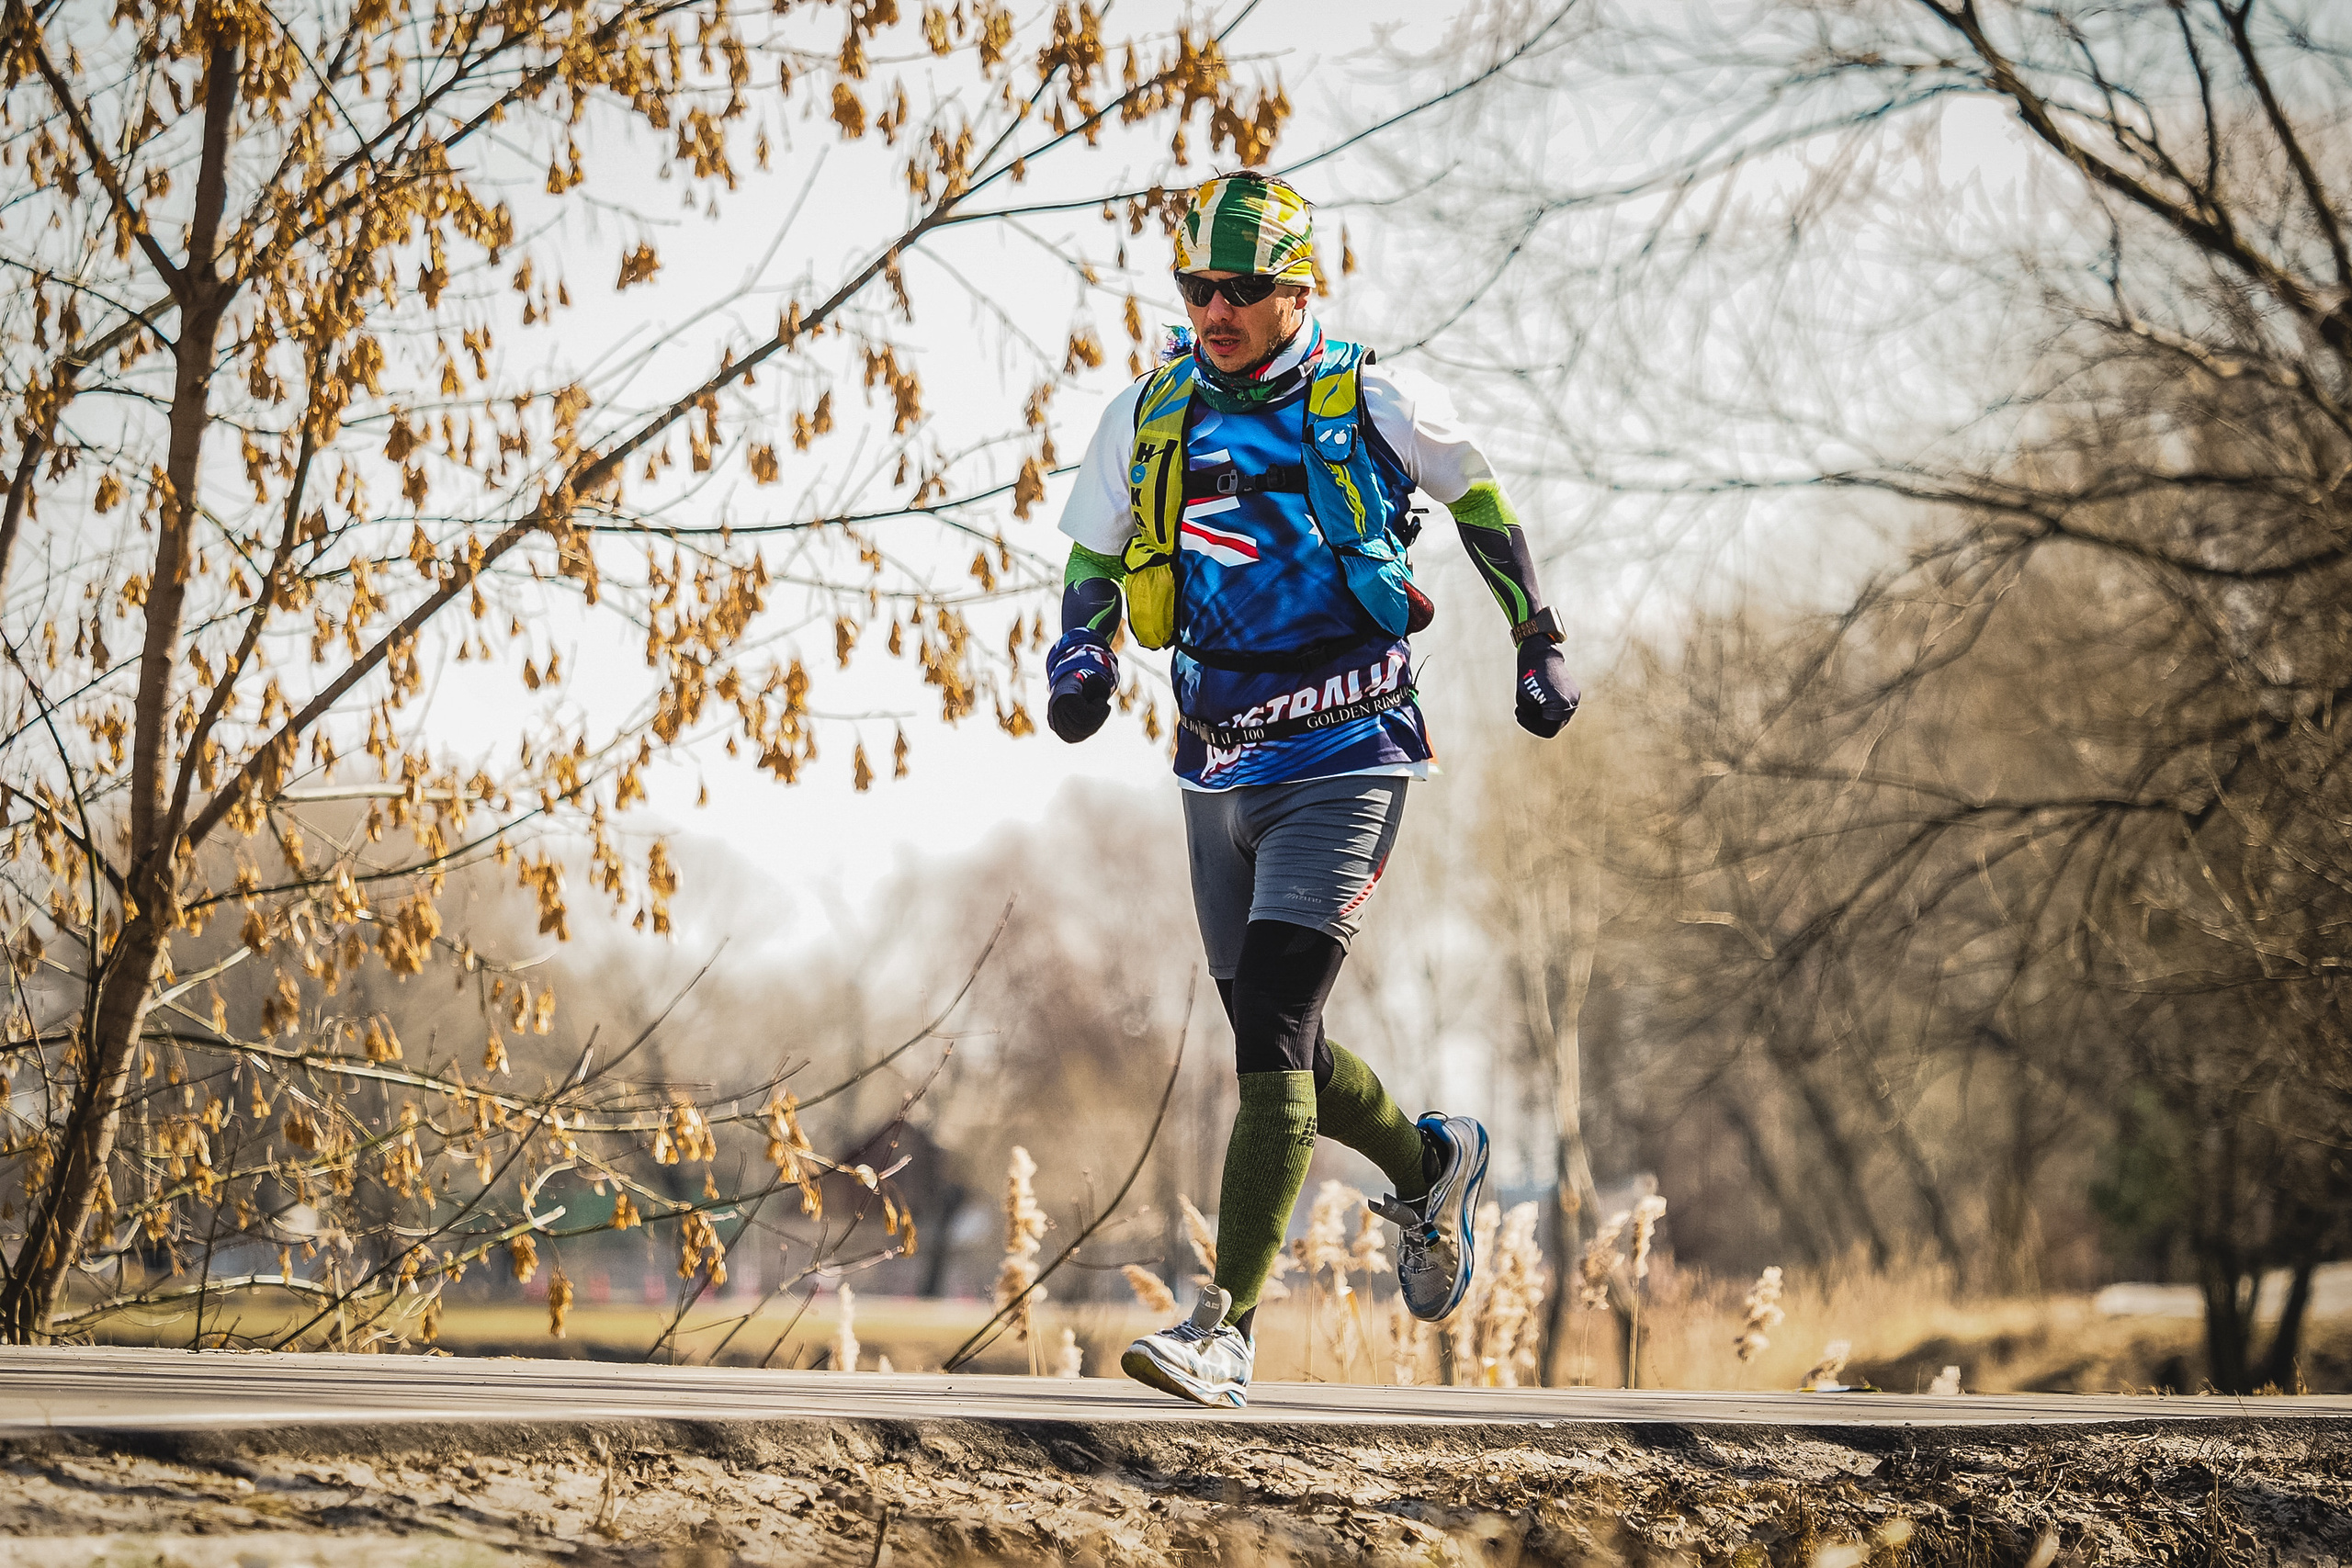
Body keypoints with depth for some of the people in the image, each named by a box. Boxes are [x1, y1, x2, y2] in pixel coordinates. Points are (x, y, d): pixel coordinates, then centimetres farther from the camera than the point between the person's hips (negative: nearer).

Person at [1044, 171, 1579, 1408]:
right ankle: (1429, 1163, 44)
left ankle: (1224, 1331, -20)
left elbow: (1477, 499, 11)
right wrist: (1081, 650, -6)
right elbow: (1093, 555, 15)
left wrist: (1538, 642, 13)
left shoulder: (1372, 403, -6)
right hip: (1218, 770, 5)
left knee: (1271, 1041, -17)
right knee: (1274, 1049, 14)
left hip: (1343, 763, -5)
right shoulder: (1149, 415, 4)